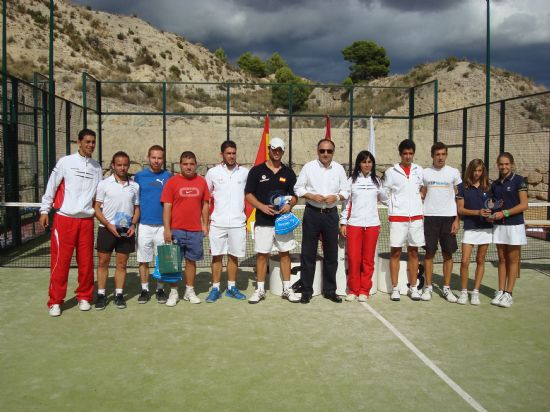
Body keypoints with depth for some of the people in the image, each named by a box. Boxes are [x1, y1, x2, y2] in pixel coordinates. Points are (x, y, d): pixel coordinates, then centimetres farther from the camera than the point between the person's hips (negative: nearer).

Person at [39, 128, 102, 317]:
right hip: (64, 218, -3)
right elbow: (51, 187, 2)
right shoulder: (65, 162, -1)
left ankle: (84, 296, 21)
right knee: (60, 260, -1)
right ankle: (55, 301, 9)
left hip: (86, 220, 3)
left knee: (86, 261, 6)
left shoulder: (97, 167, 10)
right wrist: (44, 210, 0)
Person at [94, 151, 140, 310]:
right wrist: (109, 225, -13)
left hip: (126, 230, 2)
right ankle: (101, 294, 13)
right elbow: (97, 208, -2)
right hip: (107, 229, -2)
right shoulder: (104, 184, -1)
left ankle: (119, 294, 16)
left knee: (122, 263, 7)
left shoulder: (134, 186, 7)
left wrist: (133, 225, -4)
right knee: (103, 262, 4)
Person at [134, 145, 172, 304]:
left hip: (162, 225, 0)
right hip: (144, 224, 0)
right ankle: (145, 290, 16)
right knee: (143, 260, 5)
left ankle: (160, 289, 16)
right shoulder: (139, 176, 5)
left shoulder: (168, 176, 4)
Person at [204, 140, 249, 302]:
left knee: (234, 255, 8)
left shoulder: (245, 172, 4)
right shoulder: (213, 172, 2)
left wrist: (247, 216, 8)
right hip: (217, 222, -1)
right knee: (217, 255, 2)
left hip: (238, 222, 1)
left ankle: (232, 287, 20)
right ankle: (215, 289, 11)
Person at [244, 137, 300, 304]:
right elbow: (248, 194, 1)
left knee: (285, 253, 5)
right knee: (262, 254, 2)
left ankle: (287, 289, 15)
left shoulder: (288, 172, 9)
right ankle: (260, 289, 12)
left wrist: (289, 204, -9)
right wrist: (261, 206, -14)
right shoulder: (256, 171, 2)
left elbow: (294, 195, 13)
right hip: (263, 221, -2)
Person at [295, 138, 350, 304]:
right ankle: (306, 291, 12)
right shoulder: (309, 167, 0)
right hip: (312, 213, -2)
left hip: (331, 214, 2)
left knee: (331, 254, 8)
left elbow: (346, 190, 9)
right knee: (308, 253, 1)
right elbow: (298, 188, 1)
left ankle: (329, 290, 21)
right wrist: (312, 196, -14)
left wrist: (336, 197, -11)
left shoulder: (339, 169, 6)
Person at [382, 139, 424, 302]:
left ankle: (413, 287, 15)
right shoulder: (391, 171, 0)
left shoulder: (419, 171, 9)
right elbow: (385, 194, 3)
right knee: (395, 252, 0)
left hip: (416, 216, 3)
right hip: (397, 216, -3)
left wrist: (417, 198, 6)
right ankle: (395, 288, 7)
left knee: (413, 252, 8)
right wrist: (394, 206, -4)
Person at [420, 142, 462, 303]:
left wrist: (457, 219, -3)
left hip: (448, 217, 0)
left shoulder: (454, 172, 4)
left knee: (448, 254, 4)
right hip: (429, 217, 0)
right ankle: (428, 287, 12)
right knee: (429, 253, 2)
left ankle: (446, 288, 13)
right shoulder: (425, 173, 6)